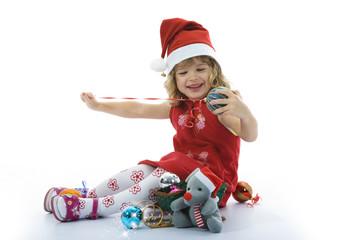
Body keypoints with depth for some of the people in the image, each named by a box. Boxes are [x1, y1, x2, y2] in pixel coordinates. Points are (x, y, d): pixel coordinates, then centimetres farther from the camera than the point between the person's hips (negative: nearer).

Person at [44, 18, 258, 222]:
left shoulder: (221, 106, -14)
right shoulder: (177, 107, 8)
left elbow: (250, 136, -29)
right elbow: (138, 109, 14)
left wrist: (244, 113, -52)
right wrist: (99, 105, 14)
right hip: (180, 168, 7)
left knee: (162, 178, -26)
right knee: (141, 171, -8)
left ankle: (92, 208, -26)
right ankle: (86, 196, -1)